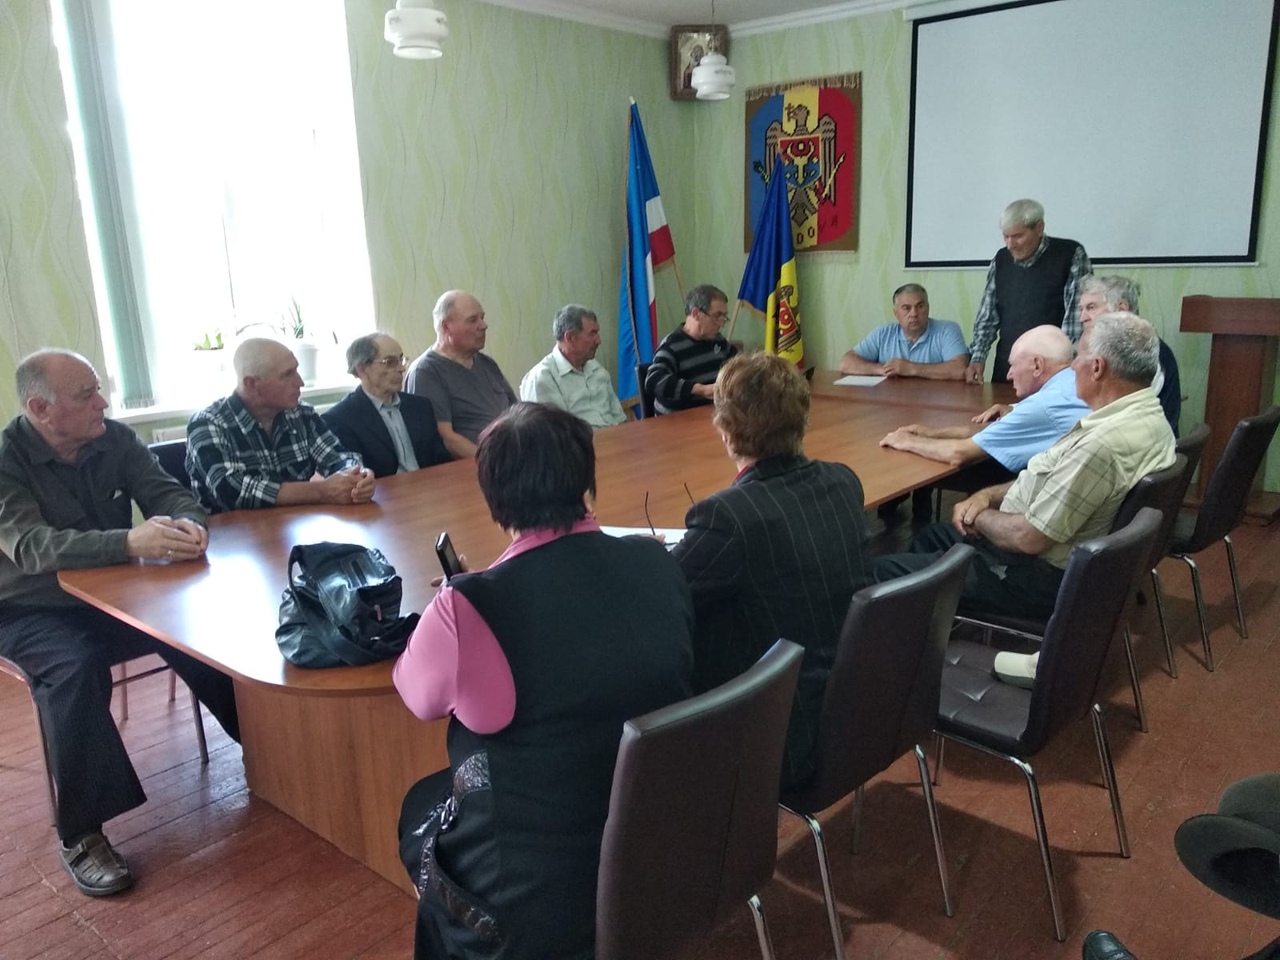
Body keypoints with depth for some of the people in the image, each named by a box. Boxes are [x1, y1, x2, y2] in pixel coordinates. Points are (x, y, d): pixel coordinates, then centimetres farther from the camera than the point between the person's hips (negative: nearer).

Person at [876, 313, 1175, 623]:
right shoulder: (1144, 412, 2)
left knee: (885, 571, -5)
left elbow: (1030, 537, -27)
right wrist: (988, 495, 0)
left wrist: (980, 517, -7)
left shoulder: (1104, 445, -32)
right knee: (930, 537, 26)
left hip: (1042, 576, -11)